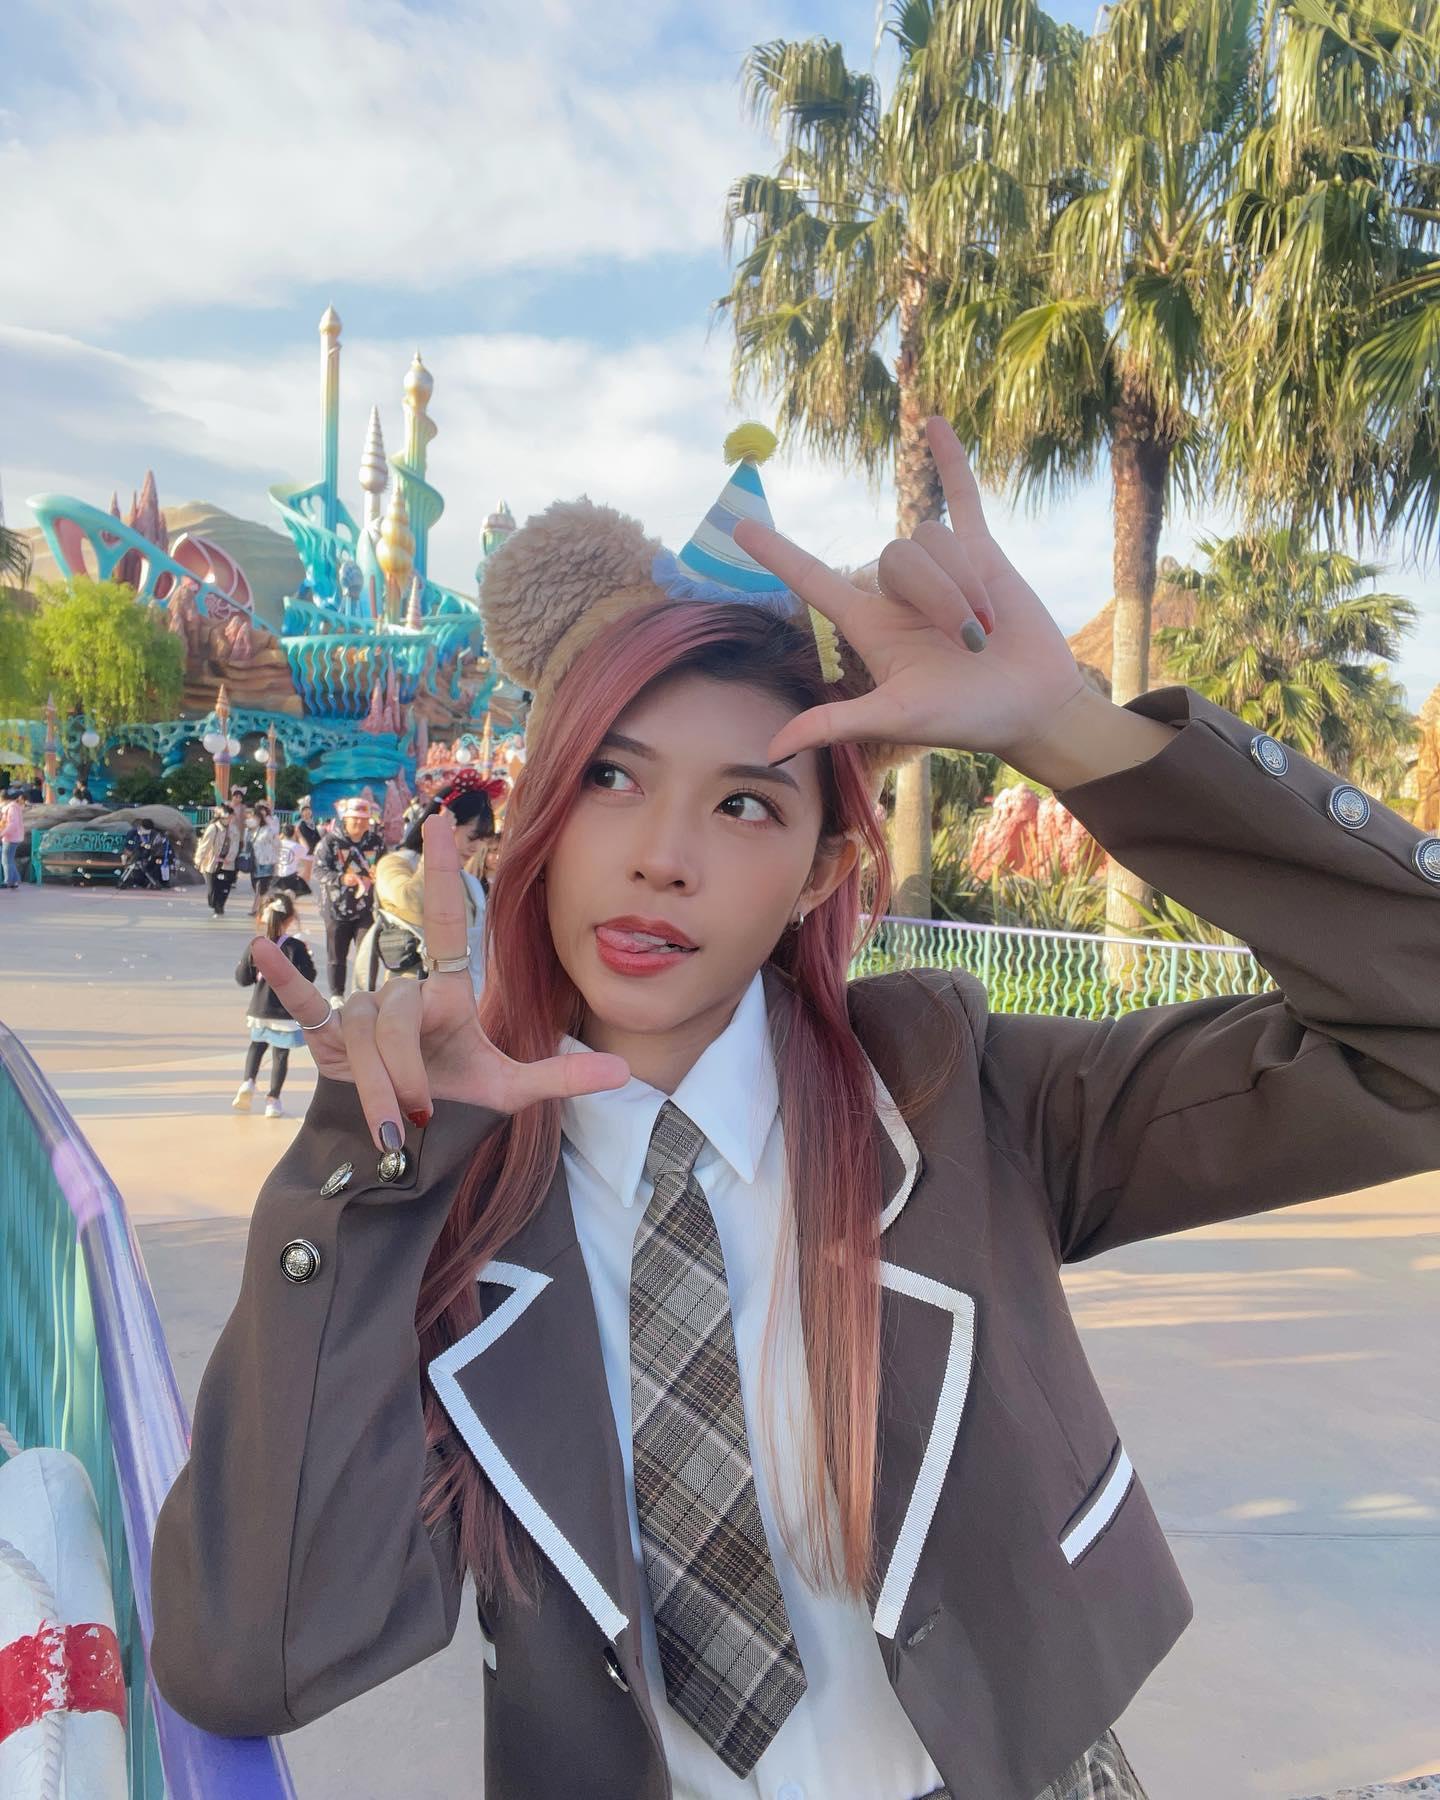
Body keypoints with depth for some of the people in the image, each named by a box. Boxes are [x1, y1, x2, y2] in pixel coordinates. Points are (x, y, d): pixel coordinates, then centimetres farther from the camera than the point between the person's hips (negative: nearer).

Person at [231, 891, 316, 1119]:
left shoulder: (254, 946, -4)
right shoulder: (295, 947, -15)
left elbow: (243, 978, 0)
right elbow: (307, 977, -15)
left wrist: (241, 965, 19)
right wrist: (308, 955, -1)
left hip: (259, 1010, 4)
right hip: (286, 1012, -3)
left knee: (257, 1045, 27)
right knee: (281, 1055, 7)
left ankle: (248, 1082, 7)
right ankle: (273, 1100, 11)